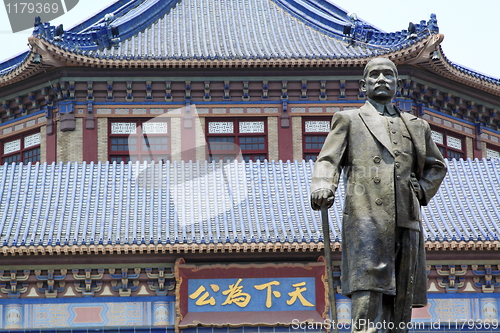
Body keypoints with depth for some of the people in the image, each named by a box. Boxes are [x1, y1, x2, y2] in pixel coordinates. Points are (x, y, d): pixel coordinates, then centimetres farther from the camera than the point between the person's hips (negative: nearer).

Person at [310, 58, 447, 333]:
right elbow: (328, 161, 5)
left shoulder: (416, 126, 25)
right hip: (366, 220, -4)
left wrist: (422, 192, 16)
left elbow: (436, 166, 37)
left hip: (405, 225, 4)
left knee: (400, 310, 1)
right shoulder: (349, 120, 16)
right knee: (367, 297, -18)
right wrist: (322, 187, -17)